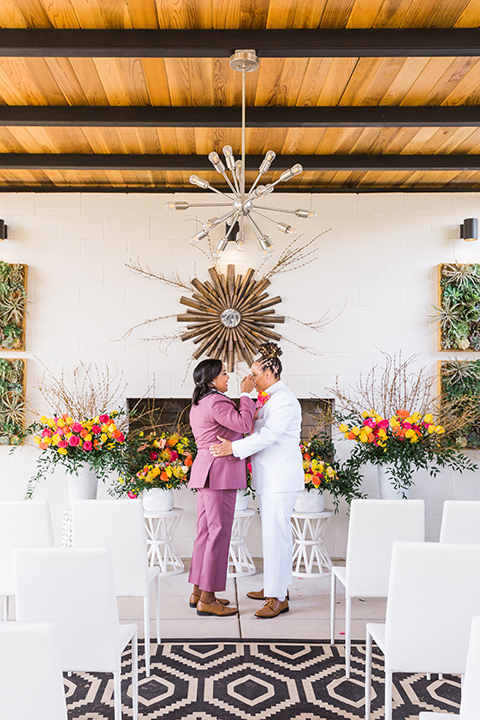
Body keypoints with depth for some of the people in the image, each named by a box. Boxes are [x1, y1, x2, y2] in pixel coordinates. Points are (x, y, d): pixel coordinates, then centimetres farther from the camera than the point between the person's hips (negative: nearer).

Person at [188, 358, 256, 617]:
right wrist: (246, 394, -12)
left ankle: (198, 592, 21)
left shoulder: (199, 404, 18)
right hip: (220, 472, -11)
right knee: (219, 533, -5)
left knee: (206, 532, 14)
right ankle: (207, 600, 0)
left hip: (205, 471, 11)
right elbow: (244, 424, -22)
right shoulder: (216, 402, -15)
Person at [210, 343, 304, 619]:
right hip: (271, 479, 10)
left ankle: (278, 598, -2)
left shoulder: (284, 399, -15)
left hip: (281, 479, -10)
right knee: (276, 532, 15)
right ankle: (277, 587, 26)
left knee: (276, 534, -8)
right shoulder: (273, 398, 17)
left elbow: (270, 435, -24)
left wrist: (234, 447, -26)